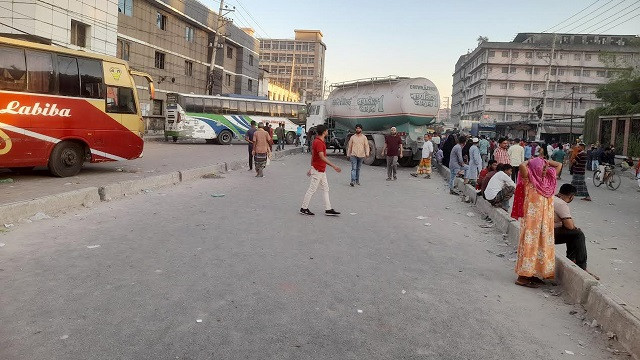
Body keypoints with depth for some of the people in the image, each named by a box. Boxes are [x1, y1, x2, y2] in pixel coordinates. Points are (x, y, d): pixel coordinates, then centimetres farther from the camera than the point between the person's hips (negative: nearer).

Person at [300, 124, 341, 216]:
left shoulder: (318, 141, 10)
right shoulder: (318, 142, -21)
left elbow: (313, 155, 16)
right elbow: (322, 157, -28)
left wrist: (311, 168, 21)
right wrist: (334, 166, -30)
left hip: (321, 170, 10)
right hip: (318, 170, -10)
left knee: (325, 189, 11)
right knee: (312, 190, -1)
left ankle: (328, 209, 15)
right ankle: (304, 208, 10)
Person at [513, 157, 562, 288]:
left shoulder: (548, 179, 10)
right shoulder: (529, 180, -10)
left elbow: (559, 165, 20)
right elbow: (522, 166, -28)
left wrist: (545, 161, 8)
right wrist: (530, 161, -7)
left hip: (545, 219, 7)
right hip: (532, 218, -7)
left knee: (542, 244, 9)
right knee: (530, 243, -6)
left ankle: (536, 273, 19)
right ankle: (522, 277, -1)